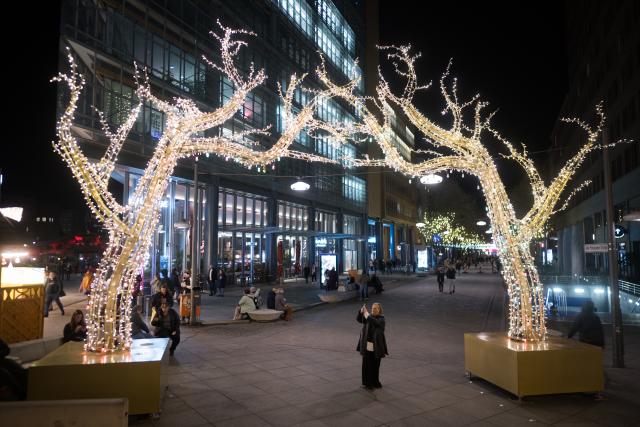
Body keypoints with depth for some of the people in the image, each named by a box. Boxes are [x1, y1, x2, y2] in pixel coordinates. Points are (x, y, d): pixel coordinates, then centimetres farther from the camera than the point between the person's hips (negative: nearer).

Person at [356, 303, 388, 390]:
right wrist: (361, 312, -31)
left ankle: (375, 382, 26)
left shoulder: (381, 319, -5)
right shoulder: (368, 317, 4)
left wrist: (367, 314, -37)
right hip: (367, 346, 2)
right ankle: (367, 383, 16)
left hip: (377, 347, -2)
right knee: (367, 365, 4)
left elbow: (376, 322, -27)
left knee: (376, 365, 10)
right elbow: (358, 319, -12)